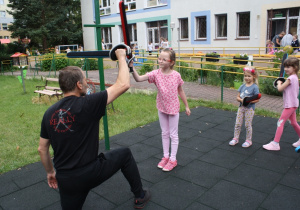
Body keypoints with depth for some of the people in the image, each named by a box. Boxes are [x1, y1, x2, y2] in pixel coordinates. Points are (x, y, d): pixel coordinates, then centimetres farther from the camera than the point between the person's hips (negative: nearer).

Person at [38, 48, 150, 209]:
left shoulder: (49, 114, 0)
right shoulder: (86, 105, -19)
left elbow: (42, 149, 10)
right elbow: (123, 84, -16)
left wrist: (50, 172, 25)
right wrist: (121, 57, -2)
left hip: (65, 180, 5)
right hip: (91, 173, -4)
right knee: (125, 154, 21)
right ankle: (140, 197, 34)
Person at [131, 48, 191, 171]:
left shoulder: (176, 75, -14)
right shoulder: (156, 74, -13)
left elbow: (181, 91, 0)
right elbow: (138, 78, -26)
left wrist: (186, 106, 7)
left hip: (173, 108, -2)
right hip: (161, 108, 2)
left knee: (173, 134, 9)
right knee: (164, 133, 17)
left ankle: (173, 159, 23)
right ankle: (166, 156, 32)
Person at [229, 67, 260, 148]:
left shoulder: (254, 87, -8)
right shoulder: (242, 86, 7)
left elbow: (257, 99, -10)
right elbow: (237, 97, 6)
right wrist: (241, 100, -15)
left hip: (249, 108, -5)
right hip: (241, 107, 5)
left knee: (248, 125, 4)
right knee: (237, 124, 8)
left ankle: (248, 140, 18)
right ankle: (235, 138, 21)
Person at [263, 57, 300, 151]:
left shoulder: (291, 78, -20)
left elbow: (280, 89, -21)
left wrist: (279, 83, 0)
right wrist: (282, 84, 8)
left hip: (290, 104, -10)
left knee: (280, 123, -8)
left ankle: (275, 143, -6)